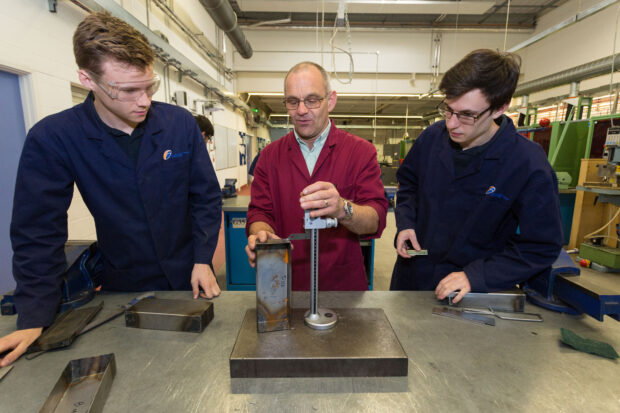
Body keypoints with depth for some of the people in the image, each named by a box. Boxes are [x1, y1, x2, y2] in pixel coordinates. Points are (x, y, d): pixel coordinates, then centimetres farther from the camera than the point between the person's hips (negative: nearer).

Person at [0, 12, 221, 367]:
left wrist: (203, 260, -9)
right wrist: (35, 317, -10)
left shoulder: (180, 123, -11)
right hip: (123, 285, 0)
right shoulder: (52, 138, -13)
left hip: (189, 278, 1)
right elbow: (39, 231, -8)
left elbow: (206, 196, -5)